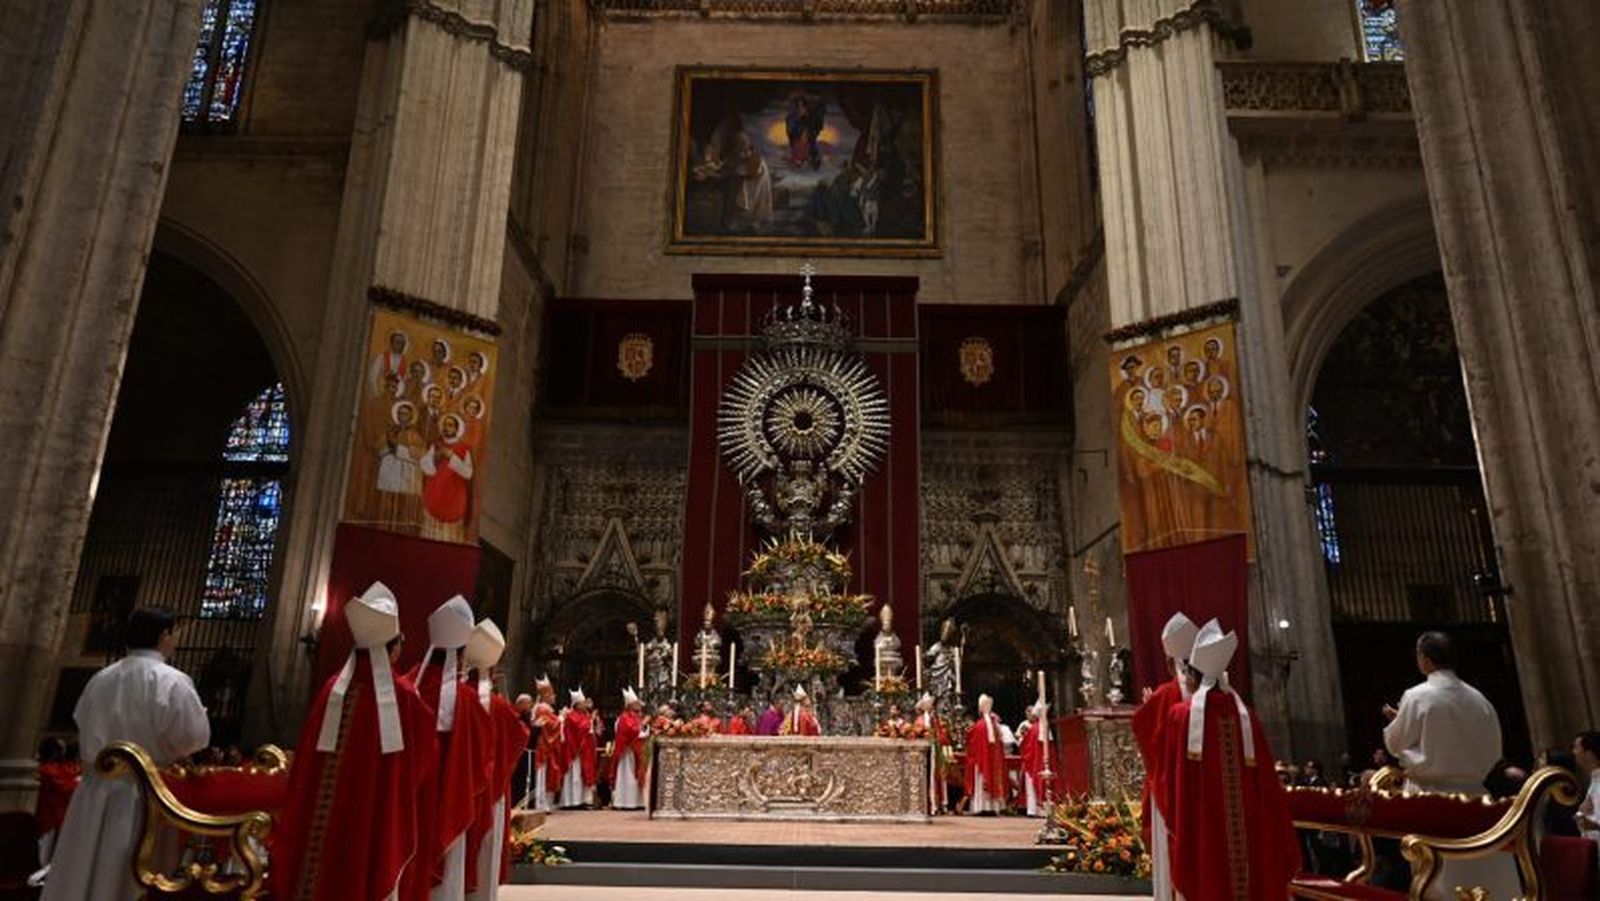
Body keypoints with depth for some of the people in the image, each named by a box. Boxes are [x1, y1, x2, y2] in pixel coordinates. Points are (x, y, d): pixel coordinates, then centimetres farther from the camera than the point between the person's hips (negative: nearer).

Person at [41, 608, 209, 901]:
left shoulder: (99, 680, 5)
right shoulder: (172, 681, -15)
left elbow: (87, 737, 14)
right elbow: (194, 737, -14)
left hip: (95, 792, 6)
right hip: (145, 798, -6)